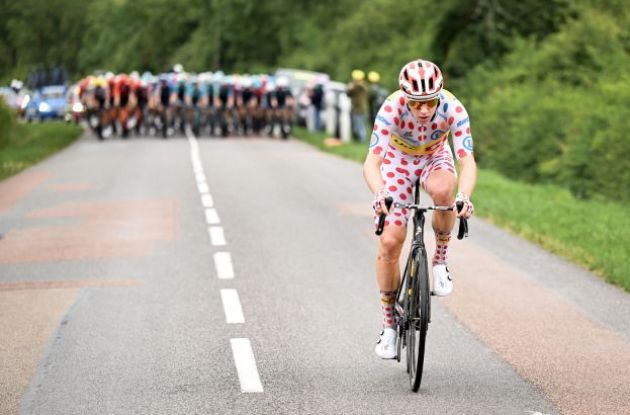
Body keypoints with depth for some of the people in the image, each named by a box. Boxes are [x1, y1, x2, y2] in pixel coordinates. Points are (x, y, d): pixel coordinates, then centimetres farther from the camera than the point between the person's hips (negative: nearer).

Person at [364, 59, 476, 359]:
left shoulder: (452, 109, -31)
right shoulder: (392, 108, -33)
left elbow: (467, 160, -39)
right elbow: (372, 162, -41)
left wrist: (464, 196, -58)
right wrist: (379, 193, -62)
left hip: (435, 159, 0)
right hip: (398, 162, 0)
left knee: (443, 189, -37)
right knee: (390, 242, -11)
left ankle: (440, 259, -11)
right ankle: (389, 322, 7)